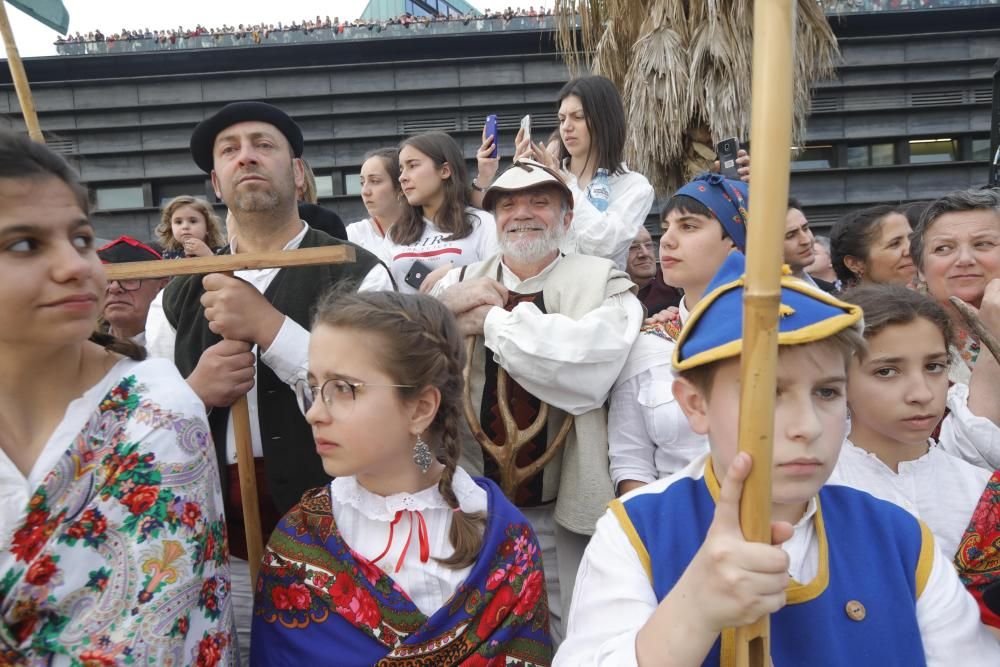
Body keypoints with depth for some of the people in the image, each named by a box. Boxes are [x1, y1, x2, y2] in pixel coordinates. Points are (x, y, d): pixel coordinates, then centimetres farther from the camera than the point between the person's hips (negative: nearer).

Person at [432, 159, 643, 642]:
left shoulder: (603, 284, -5)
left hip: (562, 512, -2)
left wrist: (491, 321, -18)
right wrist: (442, 306, -20)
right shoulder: (458, 283, 4)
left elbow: (589, 370, -24)